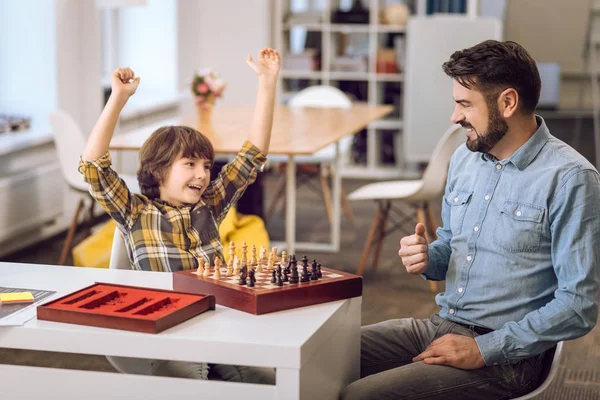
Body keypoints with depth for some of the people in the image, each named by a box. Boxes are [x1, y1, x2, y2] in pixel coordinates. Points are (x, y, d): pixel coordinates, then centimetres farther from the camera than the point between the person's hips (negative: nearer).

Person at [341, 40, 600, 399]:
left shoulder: (569, 178, -14)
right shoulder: (465, 158, 9)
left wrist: (484, 349, -19)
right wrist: (427, 258, -1)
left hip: (505, 353, -7)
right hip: (441, 327, 7)